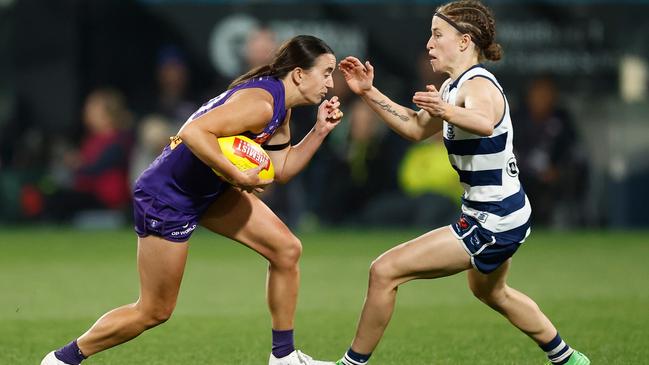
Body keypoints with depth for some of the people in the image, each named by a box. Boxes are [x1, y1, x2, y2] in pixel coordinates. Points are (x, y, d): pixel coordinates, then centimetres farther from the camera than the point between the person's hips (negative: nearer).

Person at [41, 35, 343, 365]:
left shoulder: (280, 108, 5)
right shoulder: (260, 102, -27)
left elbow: (281, 170, 11)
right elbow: (194, 132, -38)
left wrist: (320, 130, 1)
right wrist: (238, 177, -33)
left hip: (209, 190, 10)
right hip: (167, 198, -10)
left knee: (287, 250, 3)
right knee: (154, 311, 1)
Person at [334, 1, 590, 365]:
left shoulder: (478, 86, -22)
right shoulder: (454, 87, 7)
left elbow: (483, 123, -46)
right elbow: (416, 128, 20)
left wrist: (446, 111, -67)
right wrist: (369, 93, 10)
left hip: (492, 223, -11)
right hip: (500, 215, 11)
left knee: (385, 271, -14)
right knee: (491, 291, 37)